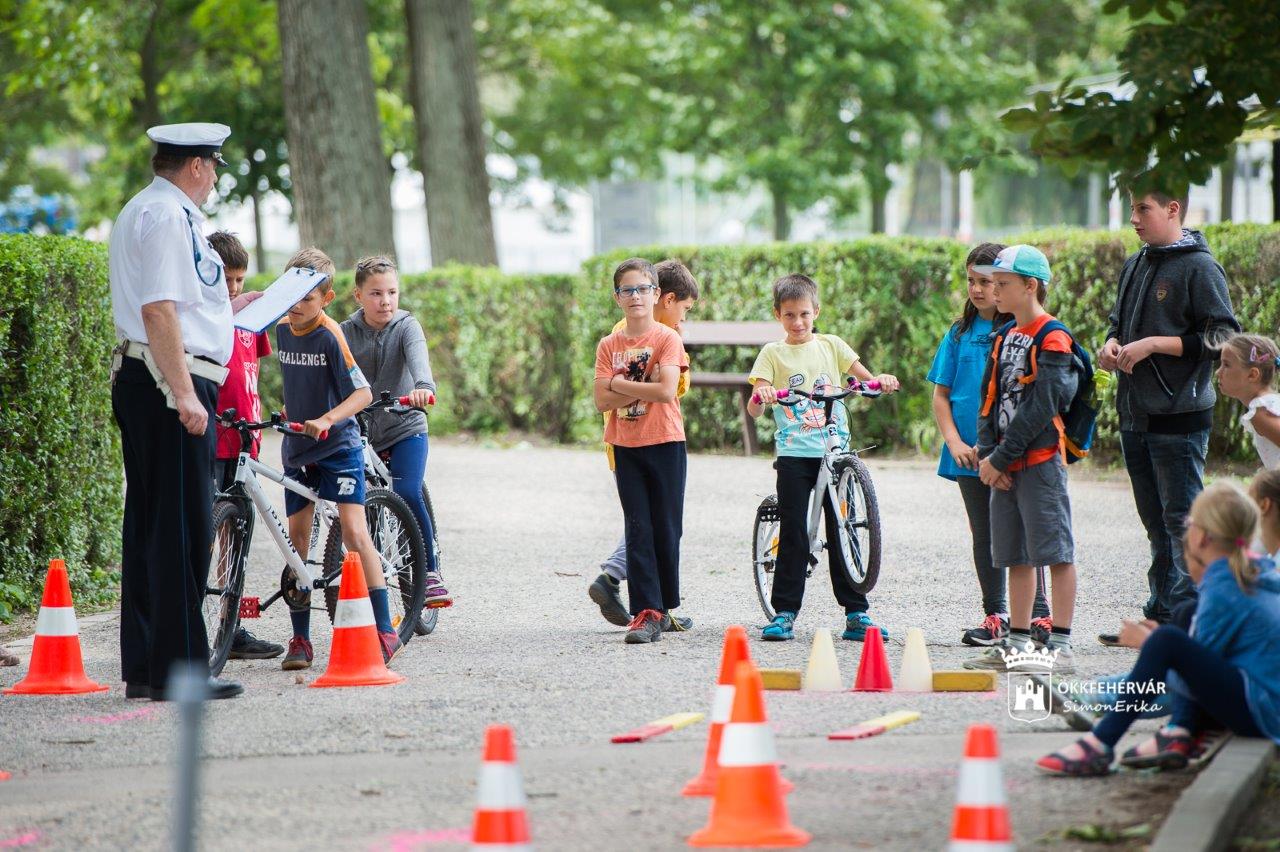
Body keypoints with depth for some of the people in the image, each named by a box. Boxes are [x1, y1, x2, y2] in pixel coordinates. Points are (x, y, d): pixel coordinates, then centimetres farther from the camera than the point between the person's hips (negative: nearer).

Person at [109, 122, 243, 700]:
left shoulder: (139, 213, 22)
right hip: (171, 383, -11)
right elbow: (158, 310, -20)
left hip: (141, 381, 11)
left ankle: (142, 668, 15)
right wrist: (184, 393, -23)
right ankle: (178, 669, -9)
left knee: (148, 526, 12)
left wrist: (227, 306, 39)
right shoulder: (166, 215, -12)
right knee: (183, 527, -9)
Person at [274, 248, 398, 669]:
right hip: (296, 448, 6)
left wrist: (325, 420, -34)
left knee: (354, 531, -14)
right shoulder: (282, 330, 3)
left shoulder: (330, 335, -16)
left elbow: (362, 393, -22)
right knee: (297, 537, 4)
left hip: (337, 446, -6)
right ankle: (300, 639, 10)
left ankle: (385, 631, -13)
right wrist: (290, 411, 13)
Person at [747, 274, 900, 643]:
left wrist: (880, 380, -15)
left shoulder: (831, 345, 12)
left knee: (842, 531, 2)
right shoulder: (773, 353, 7)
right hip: (794, 453, -1)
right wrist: (760, 397, -25)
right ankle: (784, 612, 2)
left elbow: (865, 379, 8)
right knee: (793, 535, -4)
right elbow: (754, 409, -2)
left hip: (834, 449, 1)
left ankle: (856, 613, 6)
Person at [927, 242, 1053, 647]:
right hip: (970, 454, 5)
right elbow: (941, 394, 9)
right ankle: (995, 617, 17)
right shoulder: (960, 333, 9)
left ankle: (1040, 614, 1)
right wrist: (954, 442, -4)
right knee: (984, 536, 10)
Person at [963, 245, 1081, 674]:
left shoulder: (1052, 339, -10)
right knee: (1016, 555, 12)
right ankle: (1017, 641, 17)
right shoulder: (1005, 337, 16)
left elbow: (1040, 409, -16)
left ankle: (1061, 644, -7)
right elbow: (991, 400, 15)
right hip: (1004, 465, 8)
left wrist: (1001, 459, -13)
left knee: (1055, 550, -7)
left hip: (1040, 461, -8)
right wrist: (987, 454, 1)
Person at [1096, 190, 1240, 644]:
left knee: (1182, 521, -8)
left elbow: (1222, 338, -13)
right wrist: (1111, 344, 4)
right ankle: (1161, 615, 18)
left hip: (1180, 417, -8)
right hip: (1136, 415, 8)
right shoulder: (1134, 266, 14)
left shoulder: (1199, 267, -9)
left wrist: (1153, 344, -17)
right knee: (1157, 522, 13)